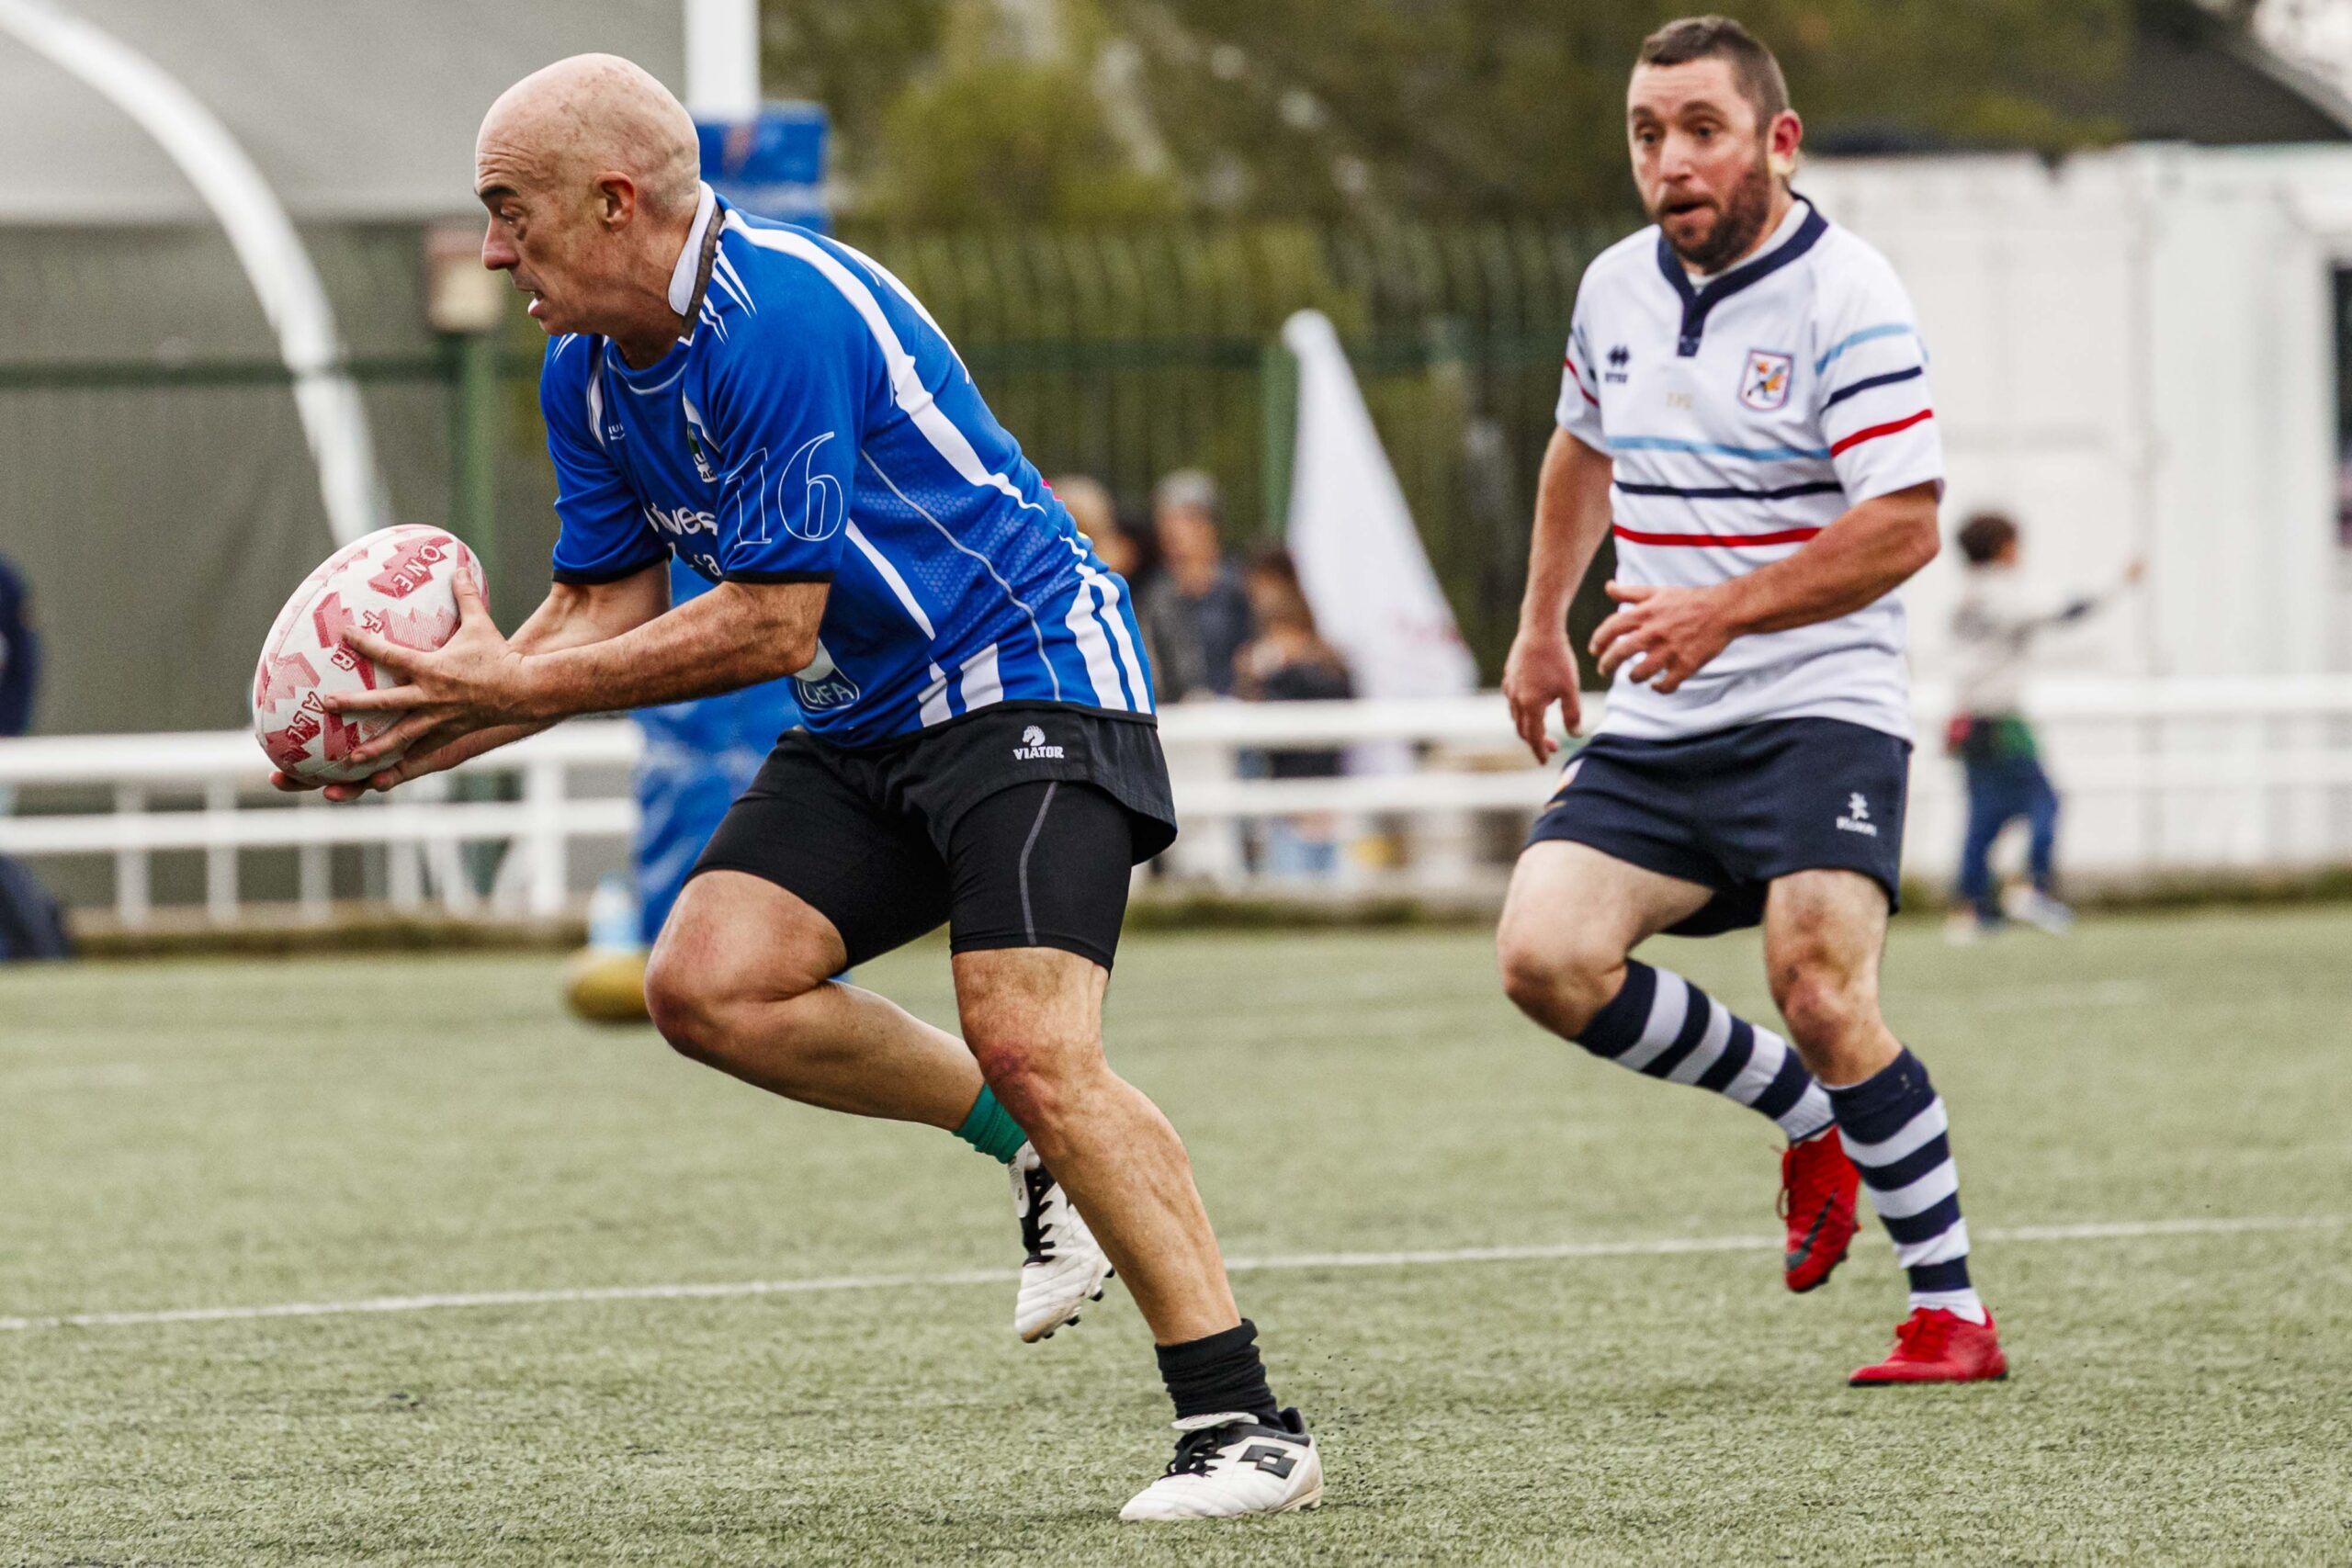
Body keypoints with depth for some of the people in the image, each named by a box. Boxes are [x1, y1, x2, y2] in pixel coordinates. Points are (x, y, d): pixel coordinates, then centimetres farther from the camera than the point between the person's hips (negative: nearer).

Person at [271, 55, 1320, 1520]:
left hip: (1027, 678, -9)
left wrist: (517, 685, -21)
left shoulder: (785, 317, -25)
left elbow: (771, 624, -25)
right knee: (710, 981, -9)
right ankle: (1034, 1148, 10)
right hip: (868, 727, 9)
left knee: (1030, 1041, -21)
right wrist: (451, 716, -9)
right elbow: (609, 610, 10)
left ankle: (1250, 1428, -16)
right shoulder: (589, 373, 4)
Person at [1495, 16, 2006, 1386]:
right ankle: (1803, 1114, 11)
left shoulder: (1846, 298, -13)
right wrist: (1543, 627, 32)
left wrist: (1726, 612, -26)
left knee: (1821, 994, -21)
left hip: (1819, 711, -7)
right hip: (1656, 728, 7)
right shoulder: (1617, 289, 9)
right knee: (1547, 958, -12)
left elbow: (1904, 527, -19)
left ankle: (1954, 1311, -7)